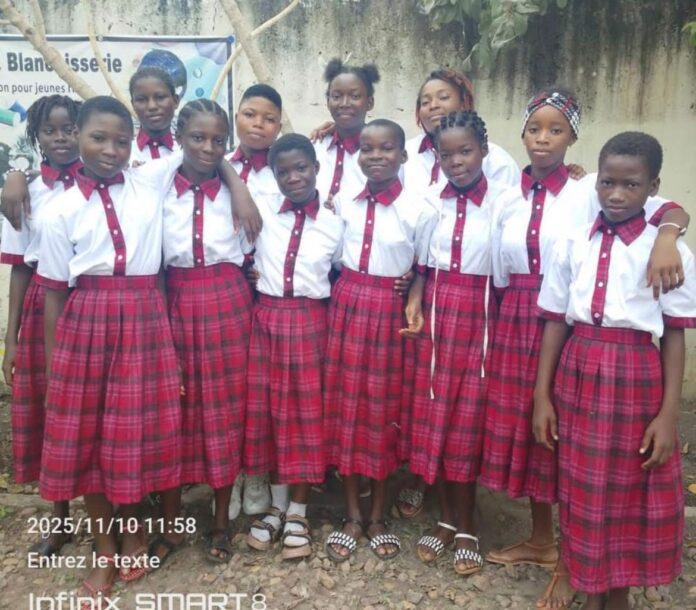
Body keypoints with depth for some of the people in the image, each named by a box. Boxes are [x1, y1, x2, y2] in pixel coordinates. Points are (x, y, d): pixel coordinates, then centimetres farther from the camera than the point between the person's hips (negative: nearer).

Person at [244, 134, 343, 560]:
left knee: (306, 414, 5)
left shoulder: (335, 224, 1)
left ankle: (298, 513, 22)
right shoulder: (262, 209, 2)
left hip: (310, 323, -1)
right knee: (267, 411, 8)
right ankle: (277, 506, 27)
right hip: (266, 319, 1)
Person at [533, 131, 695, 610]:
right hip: (578, 374, 3)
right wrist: (543, 395, 2)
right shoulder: (572, 245, 1)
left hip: (635, 378, -2)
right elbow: (555, 322, 2)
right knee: (582, 489, 14)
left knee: (631, 491, 12)